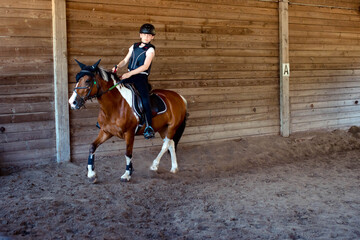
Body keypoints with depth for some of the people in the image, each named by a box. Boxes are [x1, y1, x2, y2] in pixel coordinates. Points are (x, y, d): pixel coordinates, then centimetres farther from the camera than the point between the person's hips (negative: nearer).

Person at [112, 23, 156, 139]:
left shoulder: (150, 50, -4)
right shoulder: (134, 47, 15)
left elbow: (145, 66, -15)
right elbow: (125, 60, 17)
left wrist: (130, 74, -23)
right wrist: (117, 66, -6)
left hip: (141, 76, -6)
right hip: (129, 75, 6)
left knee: (145, 99, -22)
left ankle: (149, 127, -22)